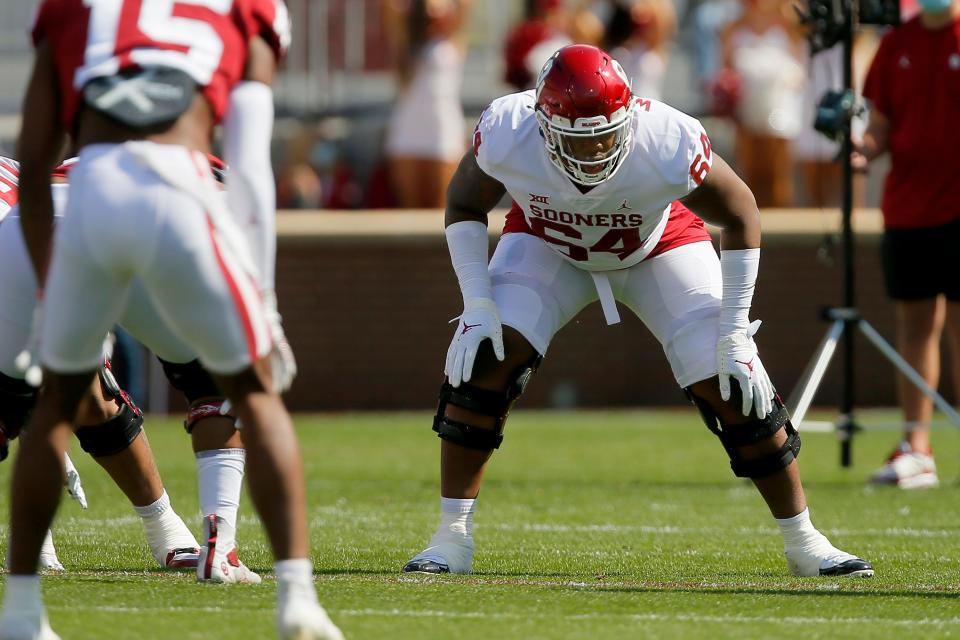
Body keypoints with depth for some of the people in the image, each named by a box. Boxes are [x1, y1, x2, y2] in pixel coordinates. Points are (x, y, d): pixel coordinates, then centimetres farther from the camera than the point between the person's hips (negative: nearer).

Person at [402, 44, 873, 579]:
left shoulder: (668, 144, -38)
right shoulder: (507, 134, -34)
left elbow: (740, 214, -19)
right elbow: (466, 205, -10)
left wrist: (734, 333, -18)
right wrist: (478, 303, -21)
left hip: (660, 248, -1)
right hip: (549, 246, 1)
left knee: (734, 388, -11)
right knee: (485, 358, -22)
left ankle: (805, 544, 7)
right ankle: (452, 540, -11)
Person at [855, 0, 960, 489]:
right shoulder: (897, 44, 10)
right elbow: (882, 125, 13)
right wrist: (865, 148, -8)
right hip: (906, 204, 4)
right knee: (914, 320, 5)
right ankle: (915, 448, 8)